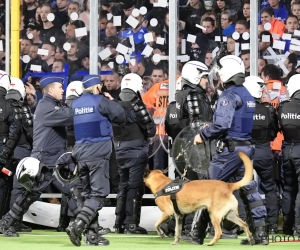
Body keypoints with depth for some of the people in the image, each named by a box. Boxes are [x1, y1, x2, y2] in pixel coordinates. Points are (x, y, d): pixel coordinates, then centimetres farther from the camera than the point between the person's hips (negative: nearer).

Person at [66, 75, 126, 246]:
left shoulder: (75, 104, 10)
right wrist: (111, 102, 12)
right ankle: (78, 224, -22)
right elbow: (121, 116, -3)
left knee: (89, 193, 12)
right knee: (99, 193, -4)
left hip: (80, 152, 6)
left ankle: (92, 234, 9)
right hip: (98, 153, -6)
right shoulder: (101, 101, -7)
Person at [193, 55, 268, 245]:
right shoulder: (247, 95, 15)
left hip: (230, 149, -9)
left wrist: (203, 135, -10)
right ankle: (260, 233, 4)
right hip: (246, 147, 9)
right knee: (249, 189, 8)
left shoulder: (229, 96, -14)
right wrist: (210, 128, 13)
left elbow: (222, 125, -24)